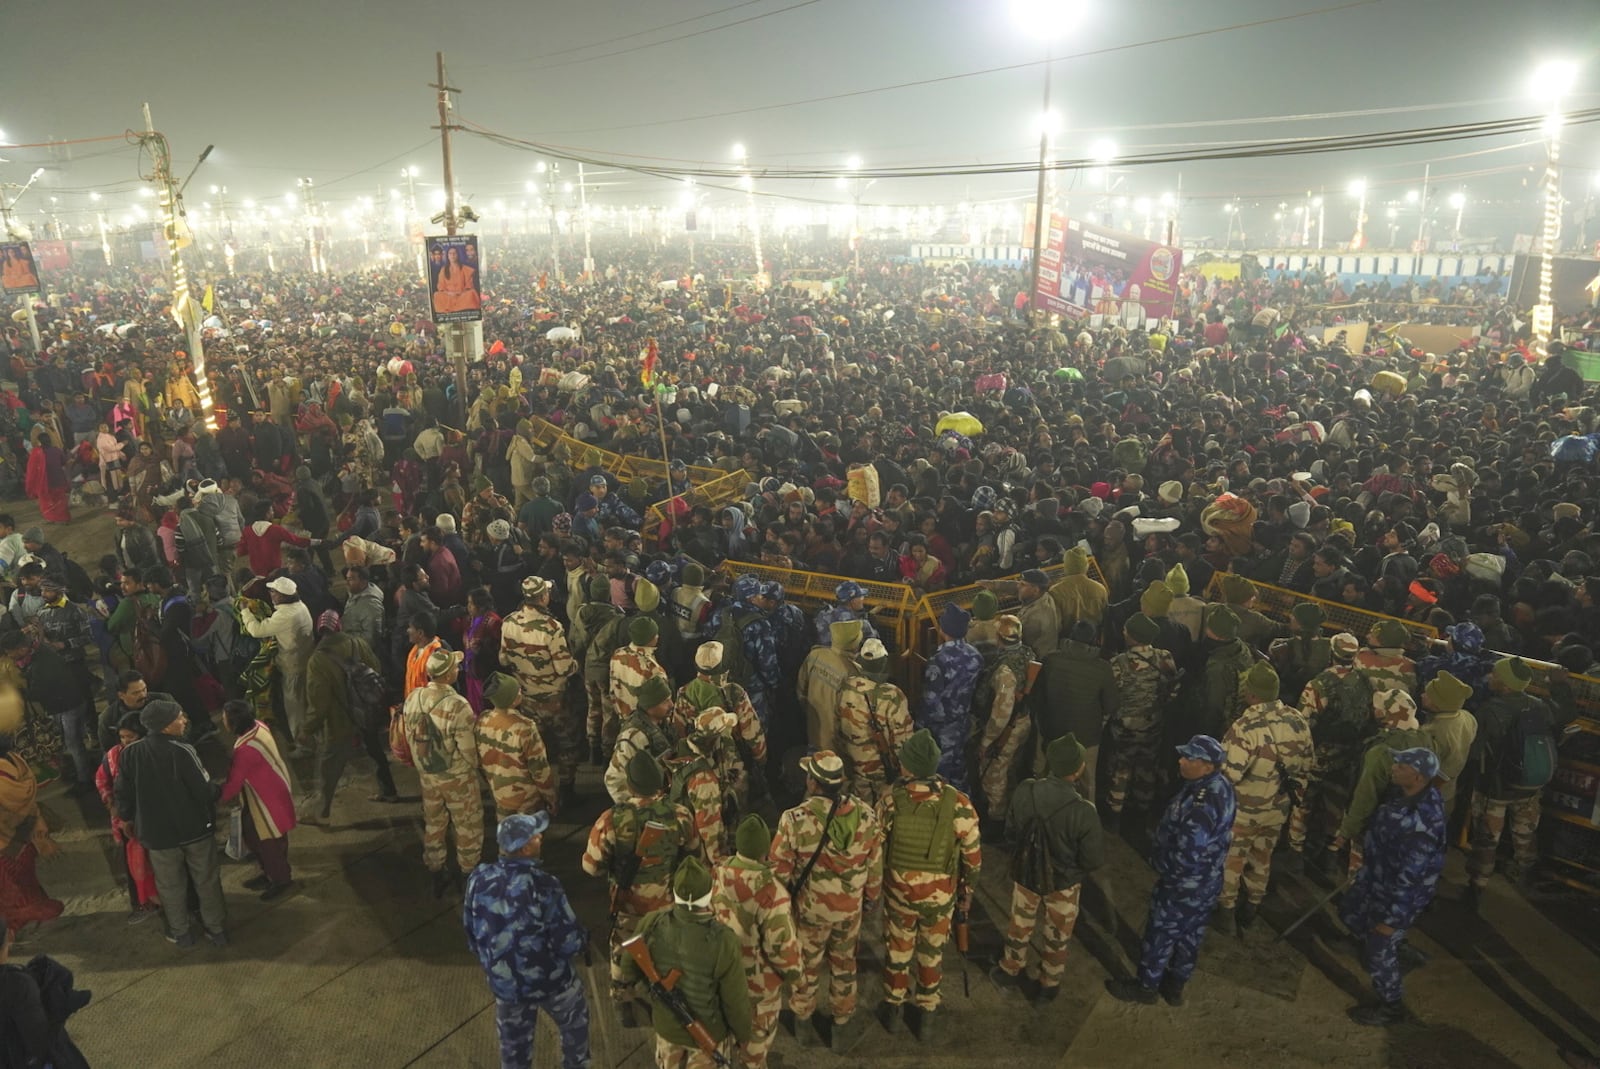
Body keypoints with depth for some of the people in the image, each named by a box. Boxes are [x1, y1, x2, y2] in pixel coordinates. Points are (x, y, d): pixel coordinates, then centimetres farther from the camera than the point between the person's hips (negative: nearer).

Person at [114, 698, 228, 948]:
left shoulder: (130, 754, -11)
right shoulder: (182, 750, -24)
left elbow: (123, 793, 0)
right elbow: (205, 790, -21)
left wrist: (128, 818, 20)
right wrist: (210, 814, 2)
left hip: (158, 832, 3)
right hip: (195, 828, -3)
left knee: (171, 886, 21)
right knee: (207, 881, 15)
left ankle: (180, 934, 34)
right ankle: (217, 930, 26)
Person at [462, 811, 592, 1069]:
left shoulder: (479, 879, -14)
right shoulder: (541, 885, -29)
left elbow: (472, 935, 1)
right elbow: (569, 943, -23)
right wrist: (582, 937, 0)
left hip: (503, 982, 4)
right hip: (549, 980, -4)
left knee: (514, 1044, 26)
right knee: (575, 1023, 26)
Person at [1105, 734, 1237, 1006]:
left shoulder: (1202, 805, -37)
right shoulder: (1220, 784, -6)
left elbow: (1185, 856, -32)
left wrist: (1157, 858, -12)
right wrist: (1163, 854, 10)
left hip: (1184, 886, -9)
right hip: (1206, 882, 9)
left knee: (1160, 933, 13)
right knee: (1189, 935, 24)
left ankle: (1146, 987, 34)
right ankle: (1175, 986, 44)